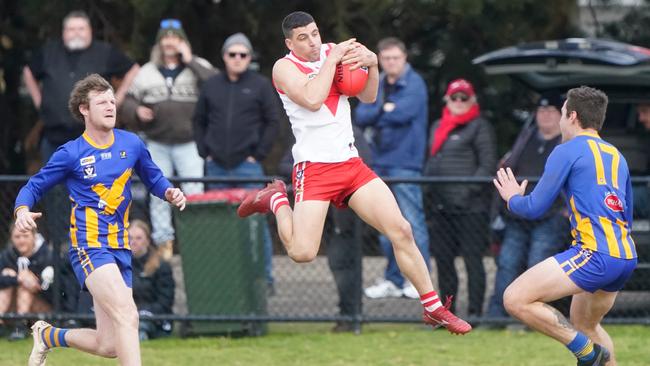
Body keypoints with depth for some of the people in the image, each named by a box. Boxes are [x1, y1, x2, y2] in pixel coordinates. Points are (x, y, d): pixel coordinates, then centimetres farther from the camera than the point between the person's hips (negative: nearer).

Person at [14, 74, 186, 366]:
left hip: (121, 250, 6)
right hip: (89, 247, -6)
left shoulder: (131, 144, 7)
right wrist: (23, 211, -16)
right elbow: (33, 187, 5)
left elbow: (153, 178, 22)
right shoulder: (71, 153, -3)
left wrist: (170, 192, 0)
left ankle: (48, 335, 32)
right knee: (127, 315, -28)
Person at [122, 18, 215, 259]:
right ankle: (163, 244, 12)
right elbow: (129, 101, 16)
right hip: (157, 145, 3)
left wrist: (190, 61, -15)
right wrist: (137, 111, -7)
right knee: (158, 194, 4)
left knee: (194, 194, -10)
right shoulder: (147, 73, 12)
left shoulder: (197, 67, 3)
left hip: (188, 144, -3)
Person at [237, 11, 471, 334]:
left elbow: (368, 97, 13)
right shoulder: (285, 67, -7)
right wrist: (332, 59, -17)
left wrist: (372, 64, -5)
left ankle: (434, 309, 4)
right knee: (302, 253, -16)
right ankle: (277, 200, 15)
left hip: (351, 163, 5)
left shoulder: (333, 51, 9)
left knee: (401, 231, -5)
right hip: (314, 167, -5)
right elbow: (312, 99, -25)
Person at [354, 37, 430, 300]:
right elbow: (360, 116, 4)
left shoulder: (414, 84, -6)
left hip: (405, 162, -7)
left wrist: (376, 115, -5)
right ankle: (393, 279, 16)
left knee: (412, 222, -8)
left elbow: (404, 113, -20)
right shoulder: (377, 85, 14)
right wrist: (384, 110, -13)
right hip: (380, 161, 7)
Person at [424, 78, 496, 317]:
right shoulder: (437, 127, 19)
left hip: (470, 208, -7)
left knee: (472, 259, -5)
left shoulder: (480, 127, -3)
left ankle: (475, 311, -2)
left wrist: (470, 190, -18)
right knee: (442, 259, 9)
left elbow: (488, 164, -8)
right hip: (440, 206, 7)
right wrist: (427, 189, 12)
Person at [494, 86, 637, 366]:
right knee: (584, 324, 28)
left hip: (596, 254, -9)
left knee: (516, 300, -12)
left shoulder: (567, 151, -1)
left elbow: (534, 208, -2)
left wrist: (513, 198, 20)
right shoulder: (616, 156, 21)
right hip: (627, 256, 9)